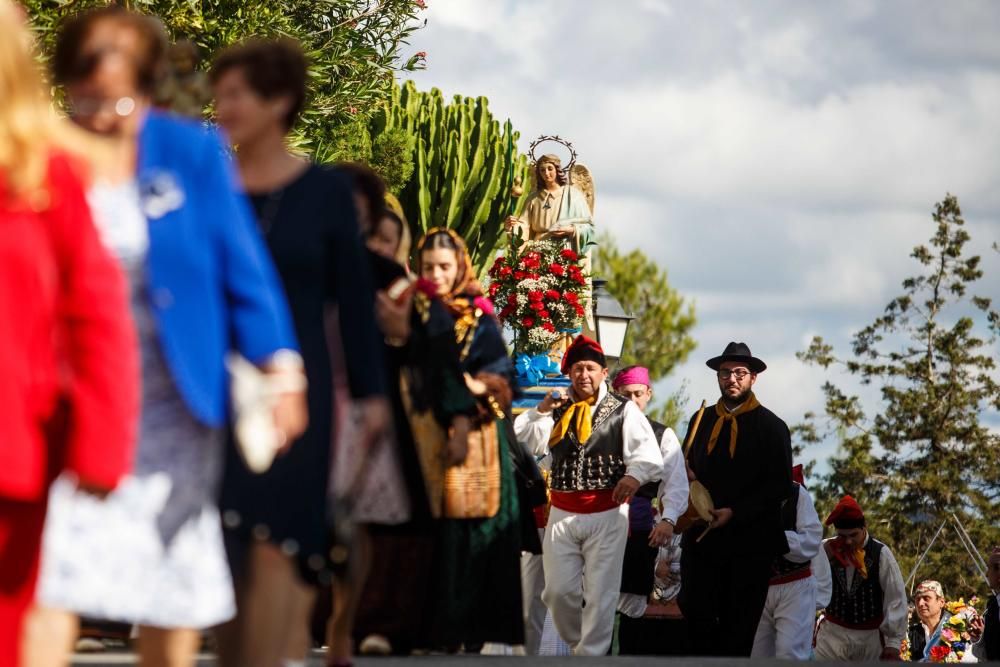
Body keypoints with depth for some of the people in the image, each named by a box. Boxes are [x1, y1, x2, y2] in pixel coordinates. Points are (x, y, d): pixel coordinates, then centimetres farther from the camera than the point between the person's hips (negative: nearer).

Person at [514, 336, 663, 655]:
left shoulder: (623, 410, 1)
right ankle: (577, 644, 23)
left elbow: (649, 455, -9)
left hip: (607, 513, -3)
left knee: (600, 594, -3)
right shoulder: (557, 411, 12)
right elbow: (518, 442, 8)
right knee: (558, 591, 2)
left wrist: (634, 474, -31)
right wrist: (540, 411, -5)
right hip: (563, 513, 3)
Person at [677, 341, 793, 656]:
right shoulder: (701, 421, 14)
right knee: (695, 613, -7)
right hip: (702, 534, 3)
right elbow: (688, 472, 20)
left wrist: (734, 512, -12)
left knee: (739, 623, -1)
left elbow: (779, 485, -3)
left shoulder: (771, 426, 2)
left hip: (749, 542, -3)